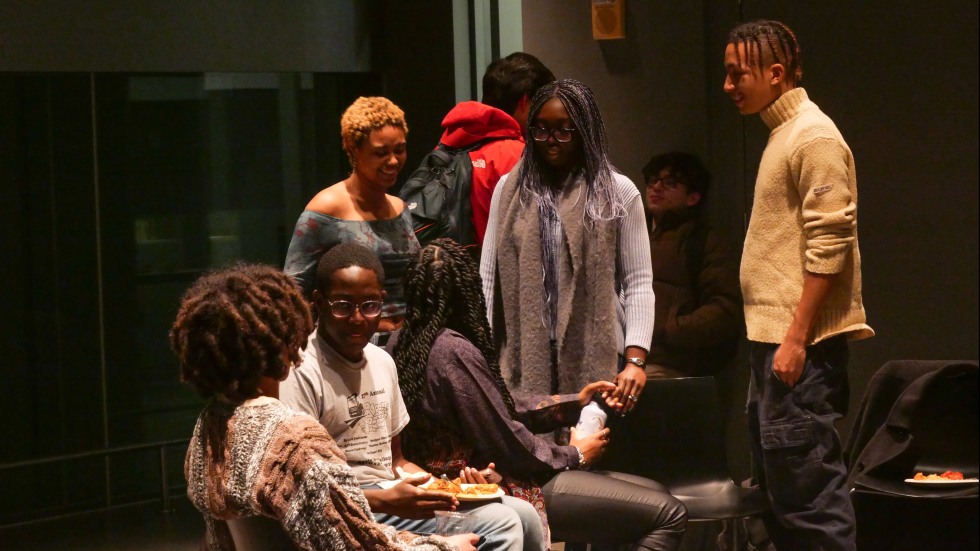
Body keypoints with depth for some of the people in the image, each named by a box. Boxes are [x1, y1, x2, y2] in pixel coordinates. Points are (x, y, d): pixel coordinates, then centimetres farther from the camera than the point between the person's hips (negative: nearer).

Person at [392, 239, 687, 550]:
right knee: (667, 514, -12)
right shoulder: (453, 350, -23)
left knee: (653, 493, 14)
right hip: (505, 489, -10)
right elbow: (506, 444, -21)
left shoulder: (407, 341, 7)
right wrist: (574, 456, -4)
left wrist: (575, 402, 15)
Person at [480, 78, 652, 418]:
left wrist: (635, 360, -10)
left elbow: (638, 284, 1)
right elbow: (488, 279, 12)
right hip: (523, 365, 2)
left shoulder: (618, 193, 4)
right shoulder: (509, 190, 12)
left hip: (595, 363, -2)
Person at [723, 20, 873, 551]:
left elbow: (830, 246, -19)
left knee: (806, 482, -10)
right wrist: (773, 338, 18)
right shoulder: (782, 133, 17)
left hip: (799, 341, -10)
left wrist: (796, 338, -22)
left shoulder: (815, 137, -12)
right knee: (777, 482, 15)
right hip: (775, 336, 10)